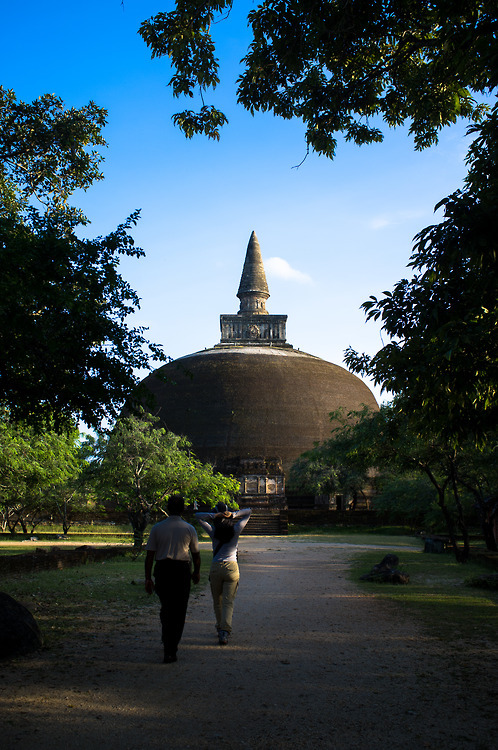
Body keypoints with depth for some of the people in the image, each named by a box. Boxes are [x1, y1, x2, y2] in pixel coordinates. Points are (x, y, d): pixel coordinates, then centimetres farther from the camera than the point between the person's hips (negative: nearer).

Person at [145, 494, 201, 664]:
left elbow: (150, 555, -1)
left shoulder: (157, 528, 1)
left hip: (162, 570, 2)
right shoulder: (189, 529, 0)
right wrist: (196, 573, 25)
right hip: (182, 571, -1)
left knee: (165, 607, 21)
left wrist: (148, 578, 3)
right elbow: (196, 555, 9)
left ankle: (167, 641, 33)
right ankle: (170, 651, 2)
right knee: (178, 611, 5)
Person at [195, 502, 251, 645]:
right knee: (228, 602, -2)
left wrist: (215, 515, -2)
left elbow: (198, 516, 8)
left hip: (215, 568, 1)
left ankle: (220, 629, 28)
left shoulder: (213, 532, 1)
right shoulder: (236, 530, 0)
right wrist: (233, 514, -1)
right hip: (231, 567, -1)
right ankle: (225, 632, -15)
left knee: (217, 602, 16)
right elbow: (248, 512, 9)